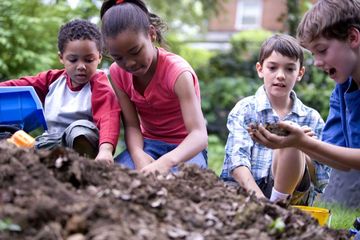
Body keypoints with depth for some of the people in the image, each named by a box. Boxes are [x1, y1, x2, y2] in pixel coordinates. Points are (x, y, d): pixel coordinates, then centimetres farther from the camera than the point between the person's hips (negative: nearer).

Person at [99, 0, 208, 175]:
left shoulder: (177, 72, -25)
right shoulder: (118, 72, -8)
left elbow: (200, 135, -35)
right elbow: (132, 125, -11)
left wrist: (166, 161, -56)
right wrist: (138, 155, -36)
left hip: (184, 148, -3)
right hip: (148, 144, 3)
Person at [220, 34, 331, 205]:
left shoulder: (311, 119, 12)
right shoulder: (244, 110, 7)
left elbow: (322, 181, 7)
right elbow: (237, 161, -8)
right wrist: (259, 199, -25)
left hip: (290, 193, 1)